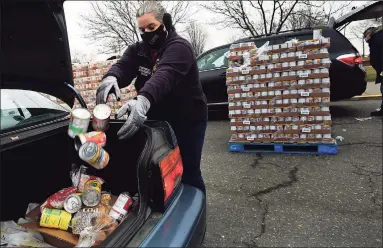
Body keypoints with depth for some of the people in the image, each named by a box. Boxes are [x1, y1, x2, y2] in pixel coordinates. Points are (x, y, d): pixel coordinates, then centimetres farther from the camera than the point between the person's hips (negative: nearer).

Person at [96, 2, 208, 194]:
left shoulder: (179, 47, -16)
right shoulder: (137, 50, 6)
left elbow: (164, 75, -36)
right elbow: (122, 67, -13)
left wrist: (143, 100, -55)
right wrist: (111, 78, -38)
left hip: (187, 122, -6)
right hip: (158, 121, 6)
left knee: (188, 173, 1)